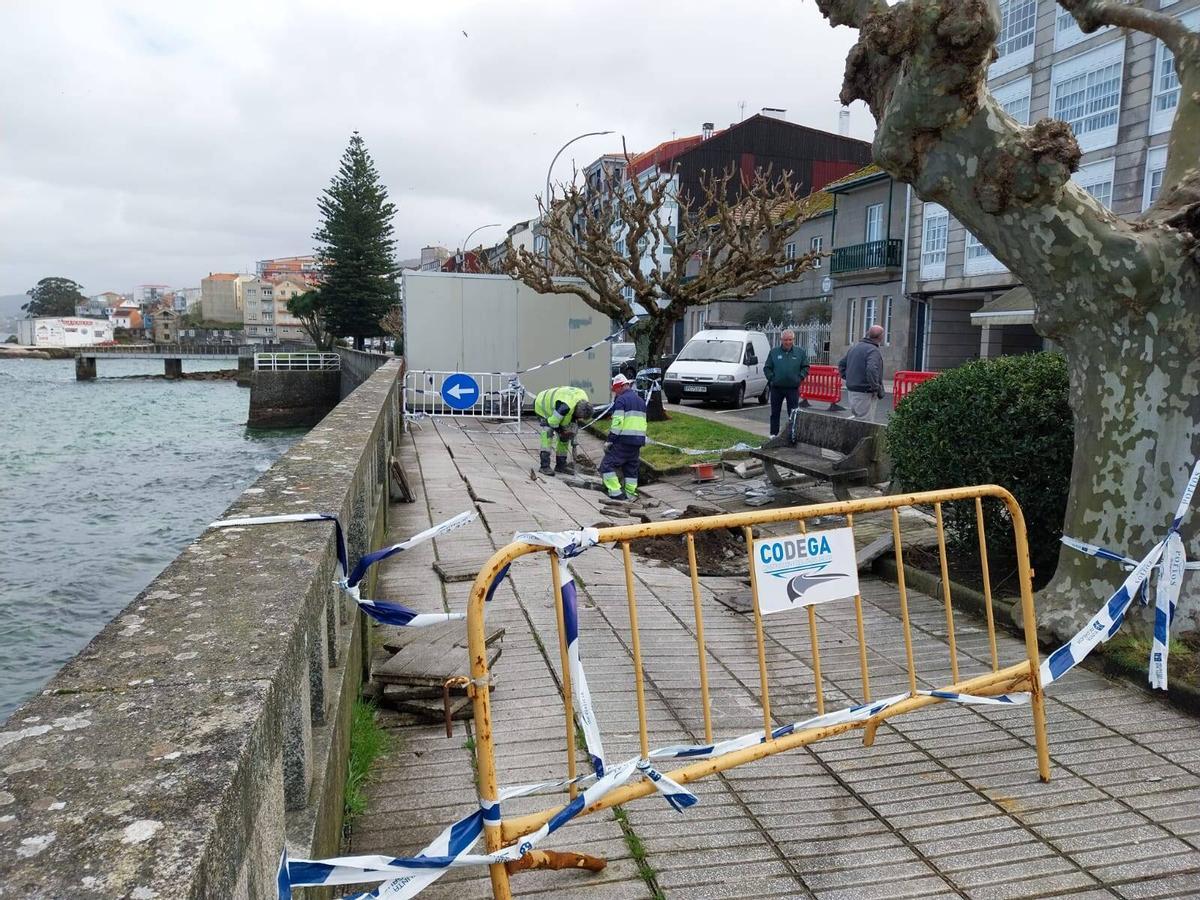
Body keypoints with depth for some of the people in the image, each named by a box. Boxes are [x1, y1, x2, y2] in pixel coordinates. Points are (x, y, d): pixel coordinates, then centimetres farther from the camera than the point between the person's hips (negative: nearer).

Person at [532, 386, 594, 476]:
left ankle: (561, 465, 14)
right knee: (547, 435, -21)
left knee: (564, 437, 5)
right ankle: (545, 466, -20)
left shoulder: (584, 400, -19)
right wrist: (561, 431, -17)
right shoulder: (565, 407, -46)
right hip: (542, 407, -8)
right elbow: (552, 422, -33)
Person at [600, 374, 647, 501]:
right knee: (631, 469, 15)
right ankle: (630, 494, 13)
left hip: (623, 441, -8)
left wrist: (609, 440, -13)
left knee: (607, 465, -2)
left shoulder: (621, 400, -8)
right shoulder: (641, 401, 19)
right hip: (638, 441, 8)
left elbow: (617, 422, -16)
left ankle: (616, 493, -8)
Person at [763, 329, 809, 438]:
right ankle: (774, 434, 16)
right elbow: (767, 368, 7)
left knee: (793, 413, 2)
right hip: (776, 388, 1)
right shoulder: (774, 352, 4)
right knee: (775, 413, 8)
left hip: (793, 388, -1)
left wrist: (800, 377, -4)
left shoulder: (800, 352, 4)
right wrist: (771, 378, -6)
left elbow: (805, 367, 8)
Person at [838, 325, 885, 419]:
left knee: (855, 416, 23)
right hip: (864, 392, -8)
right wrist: (877, 388, -19)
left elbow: (841, 364, 20)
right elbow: (871, 370, -30)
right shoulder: (874, 351, -16)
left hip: (851, 389, 8)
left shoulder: (854, 347, 11)